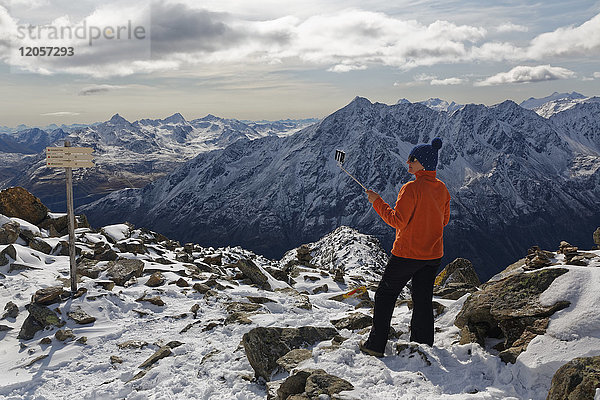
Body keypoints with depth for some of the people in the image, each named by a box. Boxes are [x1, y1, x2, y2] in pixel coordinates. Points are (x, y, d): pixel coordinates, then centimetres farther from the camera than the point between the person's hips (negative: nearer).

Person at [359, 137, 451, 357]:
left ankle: (376, 345, 12)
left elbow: (397, 221, -20)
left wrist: (377, 202, -12)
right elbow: (444, 220, 13)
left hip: (408, 254, -6)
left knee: (385, 294, 8)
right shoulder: (442, 189, 3)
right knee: (423, 300, 15)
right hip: (434, 255, 7)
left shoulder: (412, 188, -19)